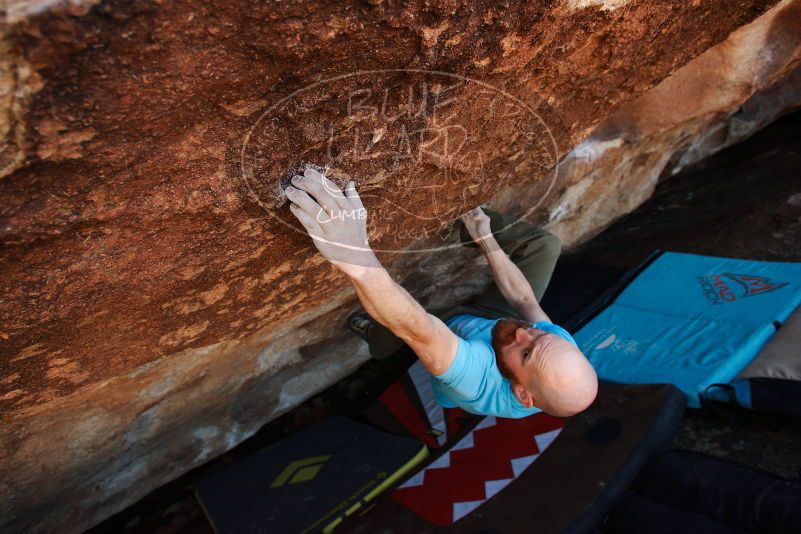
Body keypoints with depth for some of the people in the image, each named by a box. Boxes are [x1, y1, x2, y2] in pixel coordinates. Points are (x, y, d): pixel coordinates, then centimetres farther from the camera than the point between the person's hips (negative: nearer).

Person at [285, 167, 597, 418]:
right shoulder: (564, 347, -34)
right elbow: (524, 299, -17)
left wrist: (358, 260, -81)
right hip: (494, 318, 3)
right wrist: (486, 240, -7)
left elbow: (417, 328, -64)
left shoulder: (480, 380, -50)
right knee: (544, 245, -7)